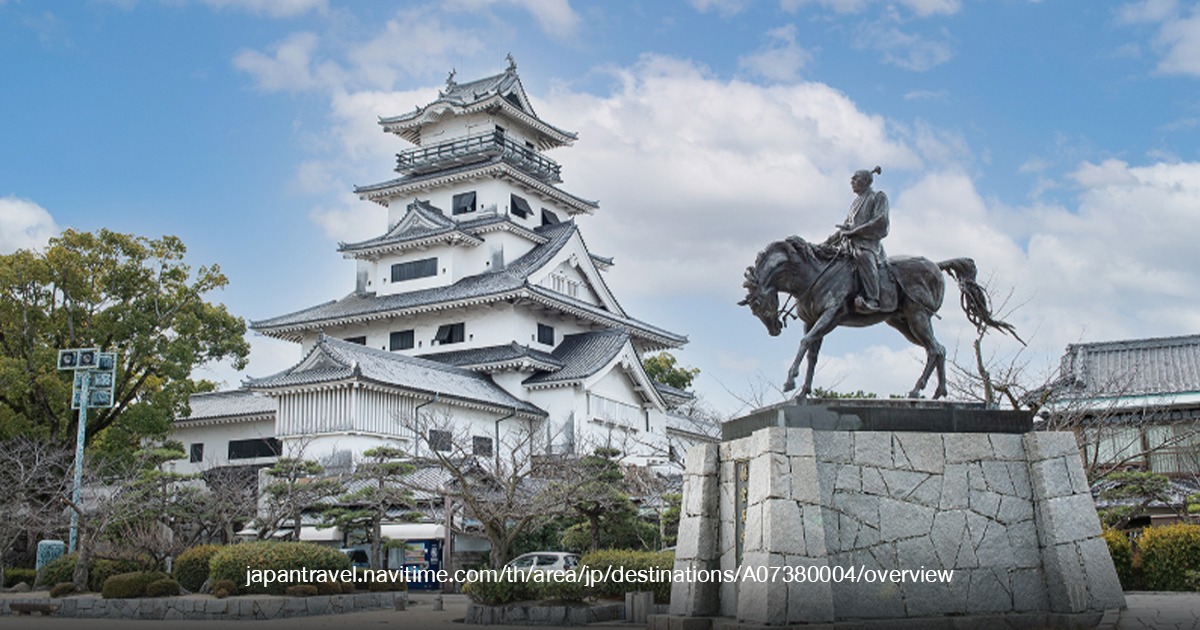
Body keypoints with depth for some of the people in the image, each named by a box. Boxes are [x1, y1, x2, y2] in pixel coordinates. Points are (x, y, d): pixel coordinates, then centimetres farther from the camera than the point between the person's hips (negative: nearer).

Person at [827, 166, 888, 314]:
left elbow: (879, 222, -8)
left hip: (869, 242, -9)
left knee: (863, 256, -40)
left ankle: (872, 300, -47)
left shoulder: (878, 196, 5)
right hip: (850, 243, 9)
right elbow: (846, 227, 28)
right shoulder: (855, 202, 25)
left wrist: (854, 231, -14)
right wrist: (827, 243, 17)